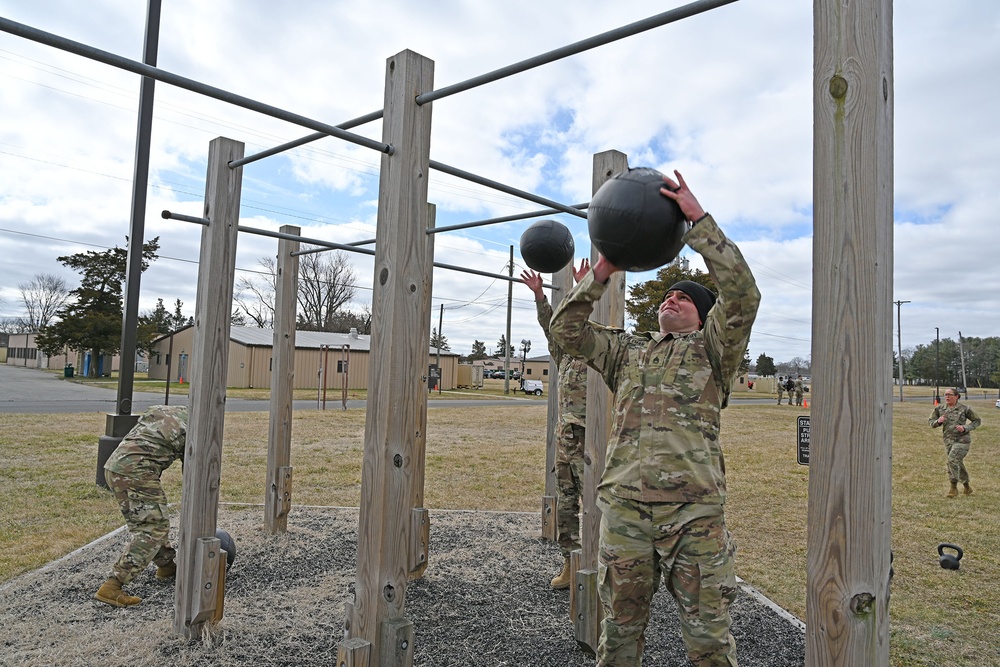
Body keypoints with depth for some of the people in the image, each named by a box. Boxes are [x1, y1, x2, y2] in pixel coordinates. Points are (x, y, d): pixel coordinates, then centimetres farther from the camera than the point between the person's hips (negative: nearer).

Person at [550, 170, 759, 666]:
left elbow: (742, 293, -7)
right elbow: (566, 330, 15)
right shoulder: (627, 352, 20)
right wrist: (601, 272, 6)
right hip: (623, 504, 3)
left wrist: (697, 219, -9)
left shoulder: (711, 349, 9)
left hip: (693, 509, -3)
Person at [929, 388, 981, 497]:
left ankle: (954, 488, -8)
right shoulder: (940, 409, 3)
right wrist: (938, 421, -17)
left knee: (952, 460, -19)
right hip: (948, 440, 5)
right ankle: (967, 486, 32)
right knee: (958, 464, 13)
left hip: (962, 439, -5)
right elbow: (930, 422, 6)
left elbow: (977, 421, 1)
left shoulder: (964, 408, -7)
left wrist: (965, 428, -14)